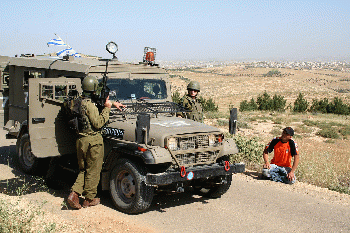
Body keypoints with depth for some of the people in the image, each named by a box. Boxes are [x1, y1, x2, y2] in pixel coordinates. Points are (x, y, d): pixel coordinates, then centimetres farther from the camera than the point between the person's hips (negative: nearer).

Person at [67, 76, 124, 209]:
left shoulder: (79, 101, 10)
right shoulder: (89, 104, -18)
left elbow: (97, 102, 25)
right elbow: (98, 123, -18)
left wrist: (112, 103, 23)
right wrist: (107, 108, -12)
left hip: (81, 140, 8)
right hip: (93, 140, -8)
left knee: (83, 169, 19)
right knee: (93, 171, 5)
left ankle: (74, 194, 6)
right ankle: (89, 199, 15)